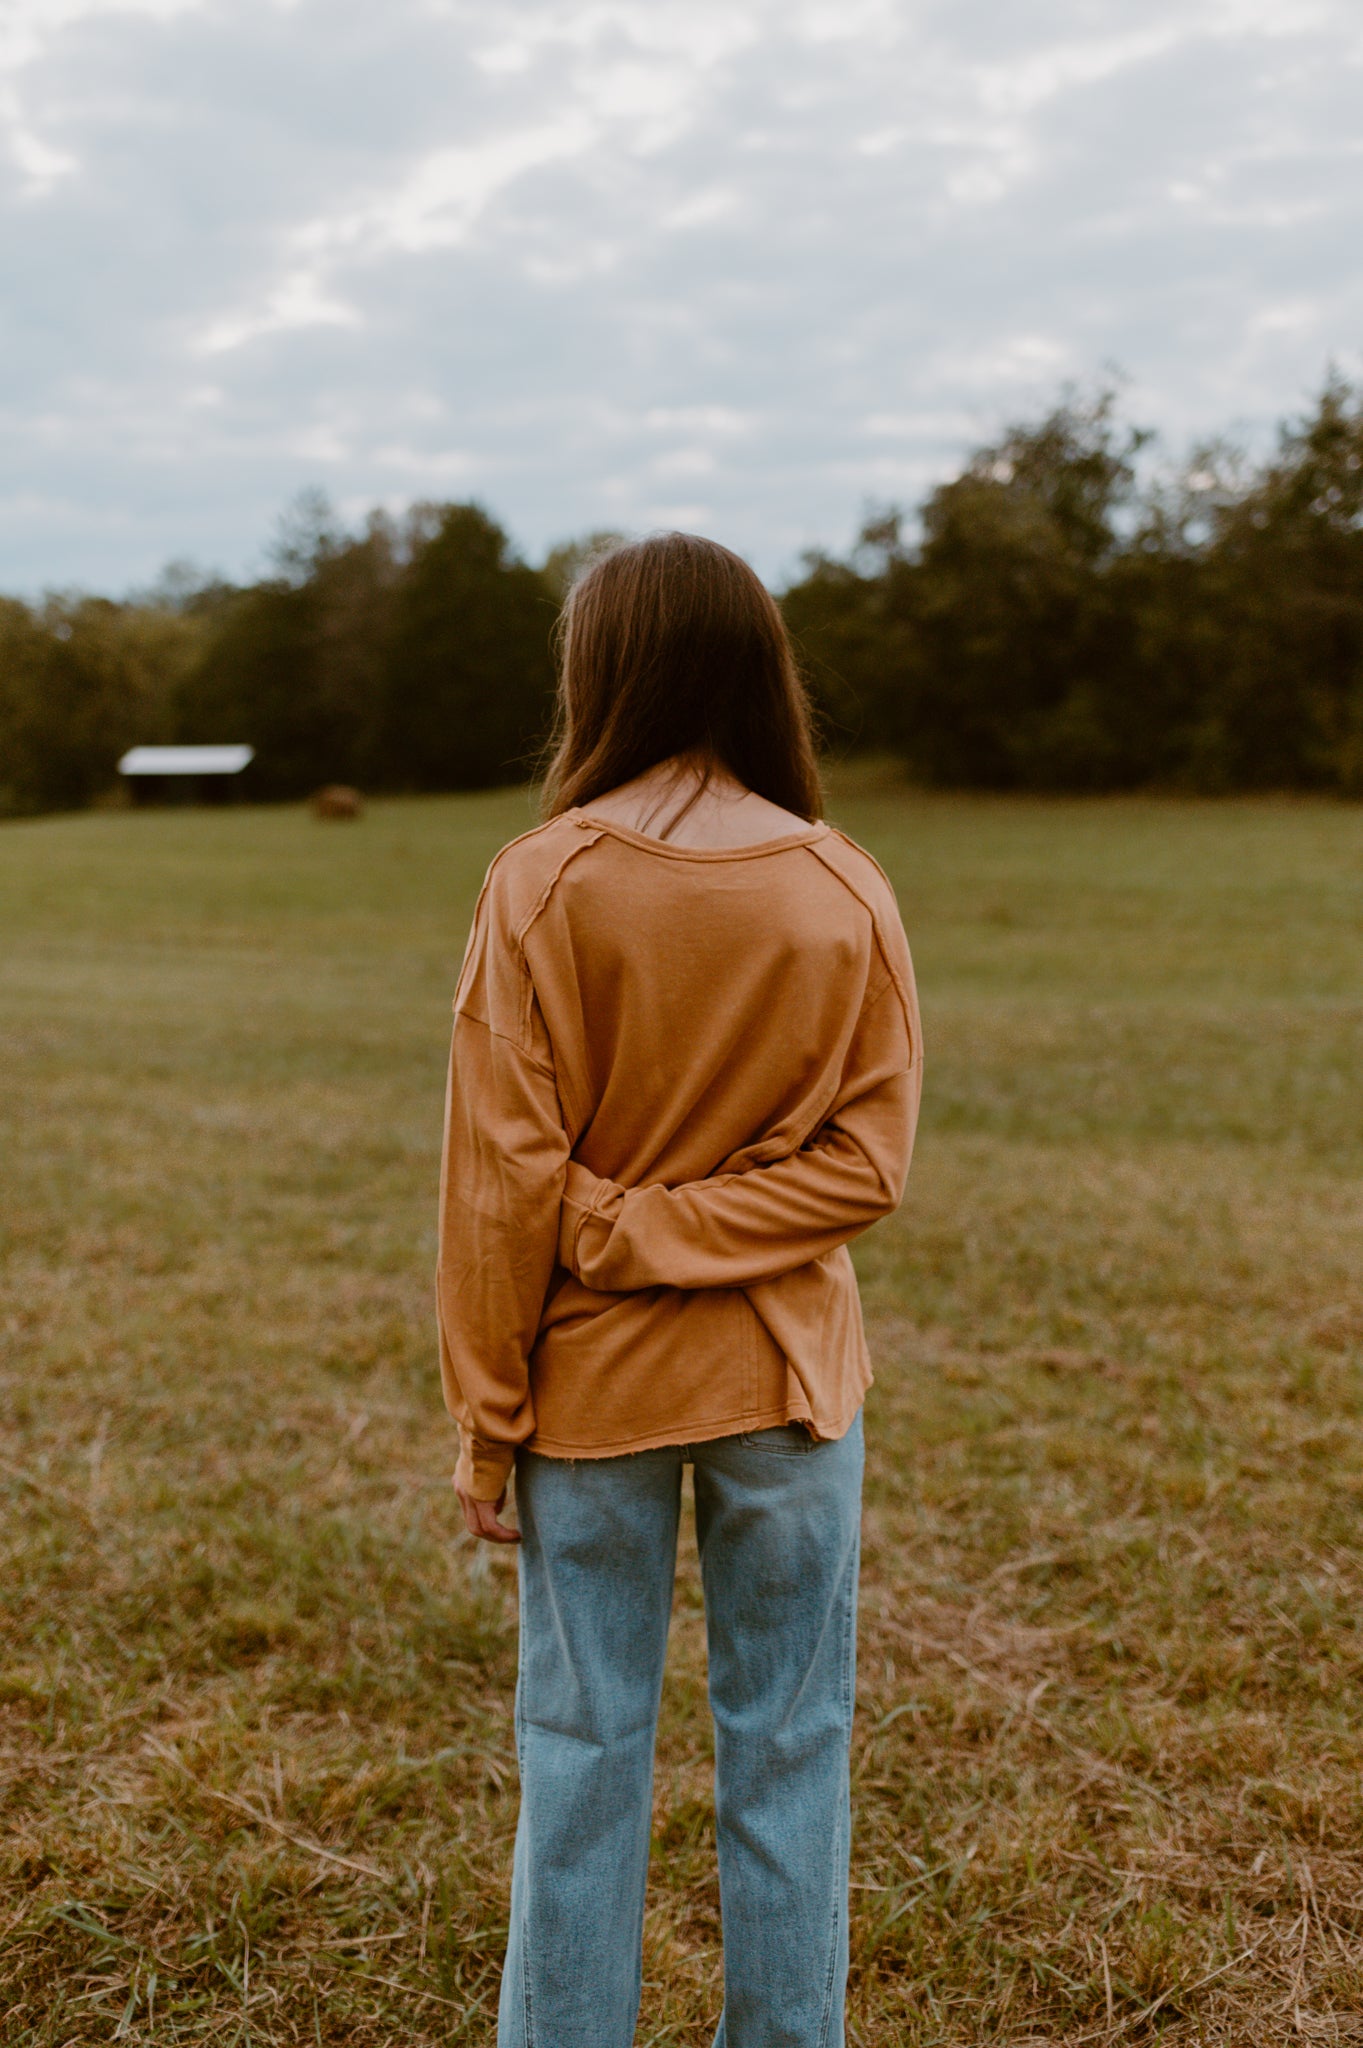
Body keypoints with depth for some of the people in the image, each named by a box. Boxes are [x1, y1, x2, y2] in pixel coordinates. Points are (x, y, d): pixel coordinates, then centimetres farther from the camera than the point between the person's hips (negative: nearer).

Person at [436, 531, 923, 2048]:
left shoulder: (543, 883, -12)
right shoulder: (848, 893, -4)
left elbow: (505, 1178, -11)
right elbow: (863, 1158, -8)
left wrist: (487, 1422, -4)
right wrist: (668, 1229, -5)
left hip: (595, 1375, -1)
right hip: (788, 1375, 2)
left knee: (582, 1753, 13)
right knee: (785, 1751, 15)